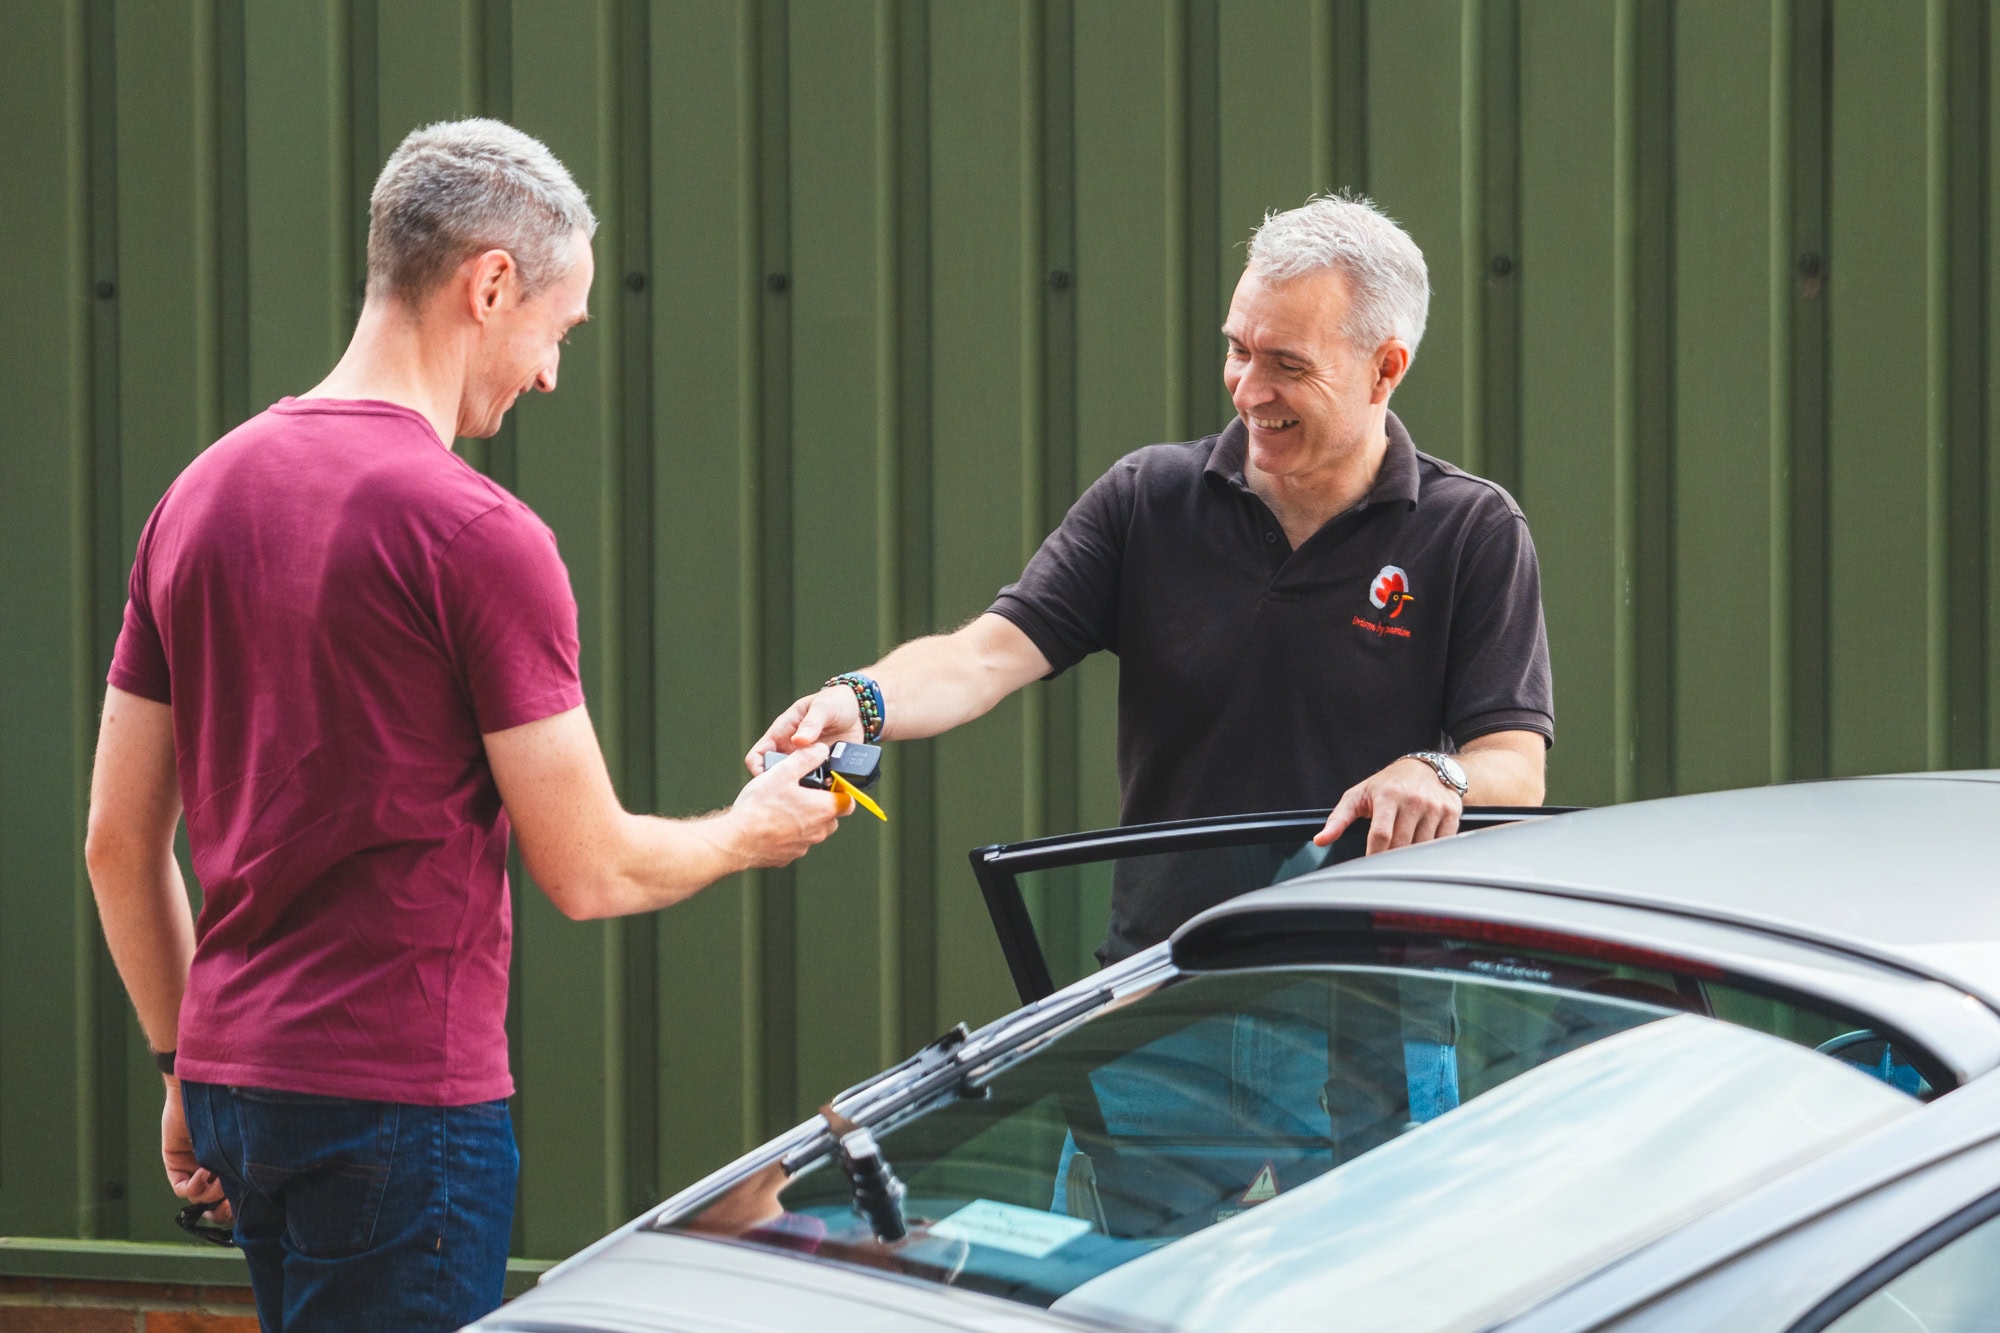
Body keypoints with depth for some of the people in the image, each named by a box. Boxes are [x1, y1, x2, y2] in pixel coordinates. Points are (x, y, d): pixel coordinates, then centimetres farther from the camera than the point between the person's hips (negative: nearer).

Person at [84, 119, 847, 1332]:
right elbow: (590, 873, -11)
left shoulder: (199, 496, 9)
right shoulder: (480, 535, -14)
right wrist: (749, 835, 8)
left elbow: (119, 844, 13)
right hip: (403, 1096, -8)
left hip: (234, 1074, 8)